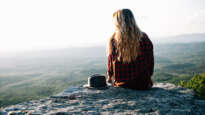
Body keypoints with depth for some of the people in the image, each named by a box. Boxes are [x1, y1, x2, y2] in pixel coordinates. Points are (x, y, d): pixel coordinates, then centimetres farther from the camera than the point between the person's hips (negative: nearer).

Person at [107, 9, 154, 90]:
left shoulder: (113, 39, -10)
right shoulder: (143, 37, -9)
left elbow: (110, 60, 0)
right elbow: (150, 60, -1)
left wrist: (109, 77, 18)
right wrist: (148, 76, 16)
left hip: (122, 84, 1)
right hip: (143, 85, 0)